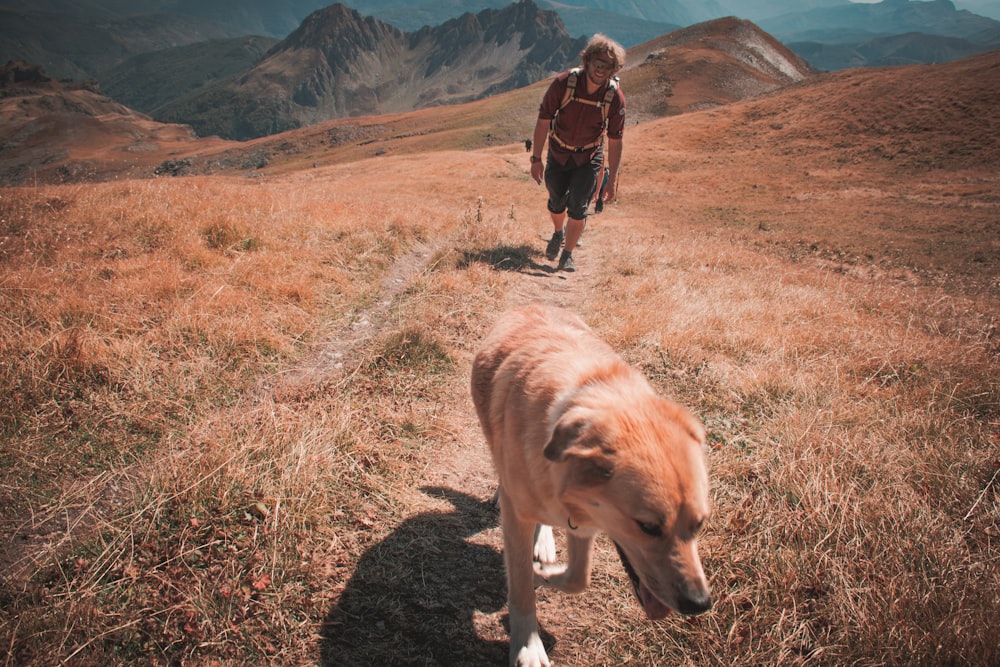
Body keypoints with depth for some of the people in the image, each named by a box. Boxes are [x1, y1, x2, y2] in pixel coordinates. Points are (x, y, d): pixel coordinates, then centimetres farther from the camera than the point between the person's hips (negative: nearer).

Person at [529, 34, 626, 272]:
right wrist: (536, 158, -11)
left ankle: (567, 255, 6)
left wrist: (613, 179, -11)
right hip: (559, 152, 1)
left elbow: (615, 140, -11)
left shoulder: (615, 97, -20)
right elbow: (543, 120, -12)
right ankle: (558, 233, 44)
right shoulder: (564, 83, -22)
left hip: (589, 157, -1)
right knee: (556, 202, 11)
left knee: (578, 206, -10)